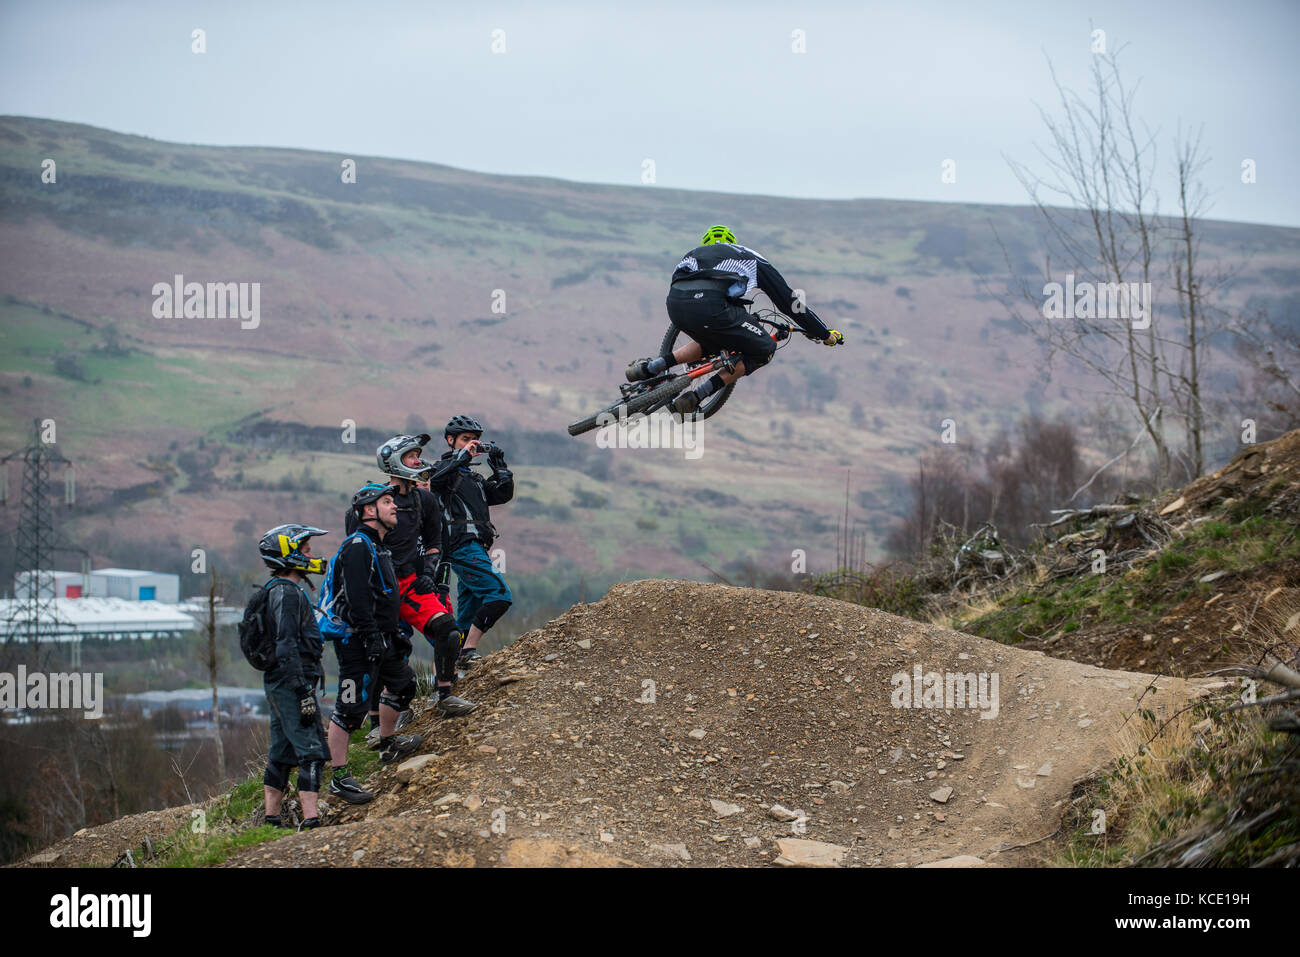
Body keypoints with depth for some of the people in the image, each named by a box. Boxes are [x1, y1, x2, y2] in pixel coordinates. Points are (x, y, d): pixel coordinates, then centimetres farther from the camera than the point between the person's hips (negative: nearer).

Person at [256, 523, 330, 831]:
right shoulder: (286, 593, -14)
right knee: (311, 750, -14)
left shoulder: (280, 590, 18)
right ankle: (311, 820, -21)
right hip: (291, 682, -10)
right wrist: (304, 693, -23)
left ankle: (271, 819, 17)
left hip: (279, 684, 10)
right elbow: (287, 648, -21)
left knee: (282, 753, 13)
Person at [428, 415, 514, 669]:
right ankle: (469, 650, -20)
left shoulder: (474, 479, 27)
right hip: (462, 546, -9)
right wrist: (463, 456, -23)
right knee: (500, 595, -19)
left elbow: (503, 494, 17)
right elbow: (436, 481, -23)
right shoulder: (447, 468, 1)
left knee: (468, 615, 8)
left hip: (476, 548, 9)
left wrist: (499, 465, 9)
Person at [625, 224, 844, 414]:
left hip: (674, 304, 6)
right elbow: (790, 302, 30)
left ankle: (649, 368, 18)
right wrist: (825, 334, 39)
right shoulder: (754, 260, 29)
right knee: (764, 351, 15)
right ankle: (697, 396, 4)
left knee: (711, 342, 35)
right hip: (709, 306, -6)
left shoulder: (695, 253, 39)